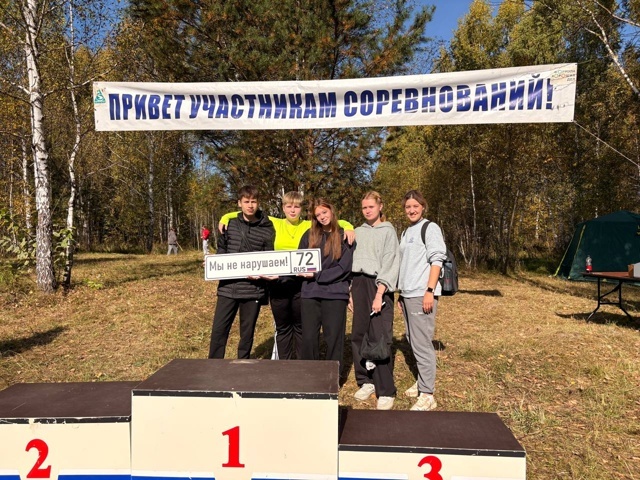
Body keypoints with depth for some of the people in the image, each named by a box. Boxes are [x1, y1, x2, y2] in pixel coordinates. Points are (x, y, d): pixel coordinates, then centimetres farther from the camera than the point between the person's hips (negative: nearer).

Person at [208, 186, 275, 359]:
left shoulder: (267, 229, 0)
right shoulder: (230, 223, 6)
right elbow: (221, 250, 15)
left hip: (253, 290, -1)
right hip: (228, 288, 2)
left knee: (247, 332, 11)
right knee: (219, 329, 4)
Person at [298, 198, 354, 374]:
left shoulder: (345, 236, 2)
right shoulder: (309, 235, 11)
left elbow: (344, 267, -7)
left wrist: (317, 275, -12)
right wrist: (306, 274, -8)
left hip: (335, 293, -2)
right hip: (310, 293, 3)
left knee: (334, 338, 5)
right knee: (309, 338, 5)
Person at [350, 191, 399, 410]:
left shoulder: (388, 231, 1)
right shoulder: (358, 232, 16)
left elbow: (389, 264, -7)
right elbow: (352, 261, 16)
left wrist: (379, 294, -15)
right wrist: (351, 291, 8)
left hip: (378, 286, -5)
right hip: (359, 285, 5)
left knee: (379, 339, -8)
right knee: (358, 336, 4)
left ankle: (386, 391, -1)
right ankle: (366, 381, 18)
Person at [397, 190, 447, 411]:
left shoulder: (430, 228, -3)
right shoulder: (405, 233, 19)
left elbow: (436, 260, -11)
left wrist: (430, 291, -19)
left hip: (422, 294, -8)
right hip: (407, 294, 8)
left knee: (422, 343, -8)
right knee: (413, 341, 14)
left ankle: (427, 395, -1)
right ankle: (422, 382, 28)